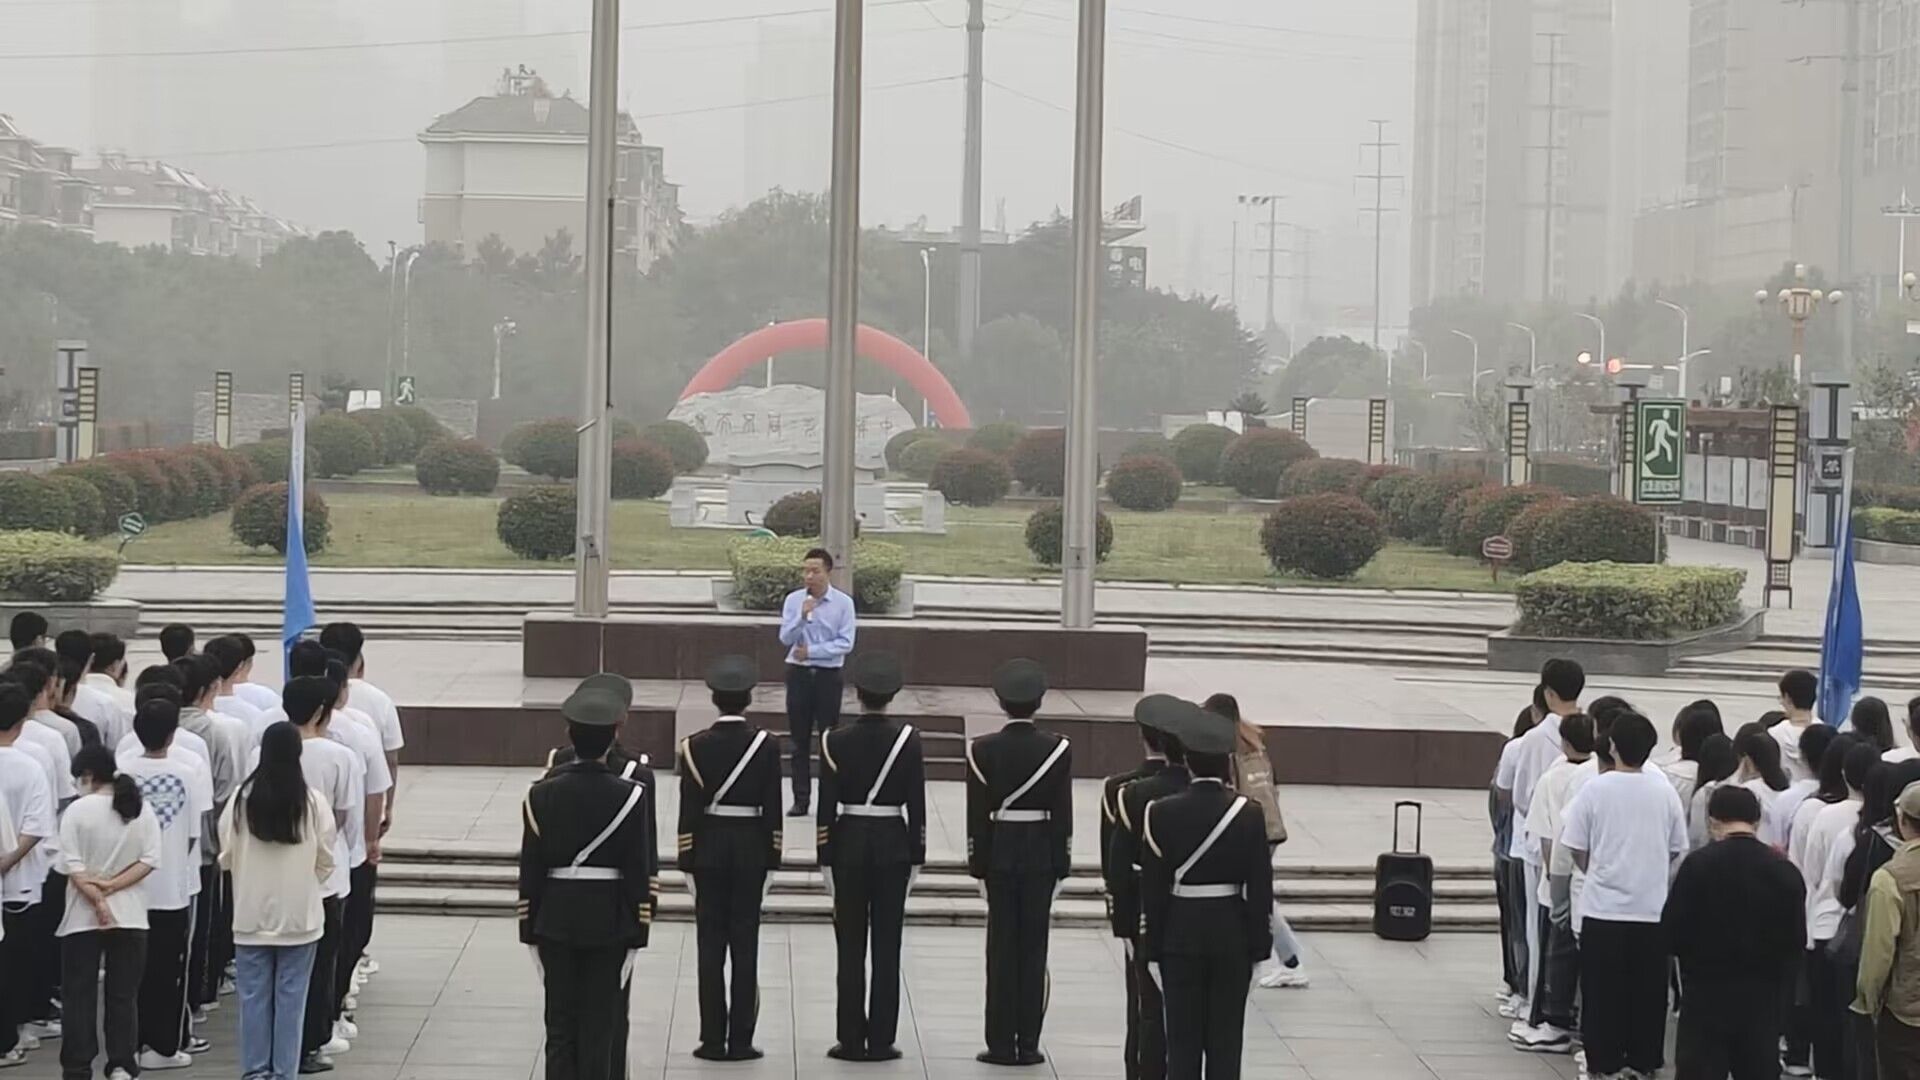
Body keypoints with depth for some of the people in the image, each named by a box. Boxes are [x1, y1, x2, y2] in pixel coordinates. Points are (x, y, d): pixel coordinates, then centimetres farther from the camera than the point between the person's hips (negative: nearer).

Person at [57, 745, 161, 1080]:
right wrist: (112, 886, -8)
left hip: (83, 918, -3)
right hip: (130, 916, 3)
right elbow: (148, 861, -4)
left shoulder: (76, 811, -8)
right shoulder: (142, 810, 2)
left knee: (79, 996, 4)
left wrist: (98, 901, -14)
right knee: (123, 995, 8)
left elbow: (73, 867, -13)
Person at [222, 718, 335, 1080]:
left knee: (254, 995, 8)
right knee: (291, 995, 5)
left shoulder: (242, 799, -8)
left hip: (252, 914, 1)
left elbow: (226, 856, 0)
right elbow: (325, 863, -1)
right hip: (300, 914, -1)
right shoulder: (313, 802, -9)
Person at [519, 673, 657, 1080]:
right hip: (610, 922, -2)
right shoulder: (629, 796, -10)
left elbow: (530, 869, -2)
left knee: (561, 1024, 8)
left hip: (555, 920, 2)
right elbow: (641, 871, -8)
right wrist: (638, 931, 0)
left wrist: (529, 930, 6)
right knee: (603, 1025, 4)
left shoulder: (542, 794, -5)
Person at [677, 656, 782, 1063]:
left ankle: (713, 1040, 4)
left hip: (708, 849, 0)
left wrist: (687, 862, 1)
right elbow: (773, 810, -4)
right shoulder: (765, 746, -6)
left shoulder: (695, 747, -6)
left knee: (711, 948, 4)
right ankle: (741, 1040, 3)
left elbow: (688, 810, -5)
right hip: (750, 850, 0)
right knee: (745, 946, 3)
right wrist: (771, 860, 4)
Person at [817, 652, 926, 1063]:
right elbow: (916, 805, -3)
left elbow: (826, 806, -5)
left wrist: (825, 859, 2)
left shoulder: (836, 741, -7)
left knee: (850, 948, 5)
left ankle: (851, 1040, 5)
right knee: (887, 948, 4)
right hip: (893, 847, 0)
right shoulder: (908, 740, -6)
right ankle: (882, 1040, 4)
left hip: (848, 847, 0)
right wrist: (916, 856, 5)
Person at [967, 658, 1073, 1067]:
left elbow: (976, 814, -5)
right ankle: (1028, 1044, 6)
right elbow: (1063, 813, -4)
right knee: (1033, 948, 5)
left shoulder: (982, 750, -8)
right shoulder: (1057, 749, -6)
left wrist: (977, 864, 2)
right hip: (1041, 853, 0)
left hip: (999, 852, 0)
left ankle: (1001, 1044, 5)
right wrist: (1062, 864, 4)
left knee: (1002, 947, 5)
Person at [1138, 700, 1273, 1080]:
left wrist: (1152, 950, 2)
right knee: (1226, 1037, 6)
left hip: (1179, 937, 0)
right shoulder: (1249, 815, -8)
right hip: (1232, 937, 0)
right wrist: (1258, 947, 4)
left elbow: (1152, 890, -5)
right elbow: (1260, 889, -5)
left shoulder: (1162, 814, -8)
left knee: (1183, 1037, 5)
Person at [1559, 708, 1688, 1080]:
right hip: (1653, 908, 2)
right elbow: (1677, 850, 6)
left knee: (1602, 993, 6)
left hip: (1604, 908, -2)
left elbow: (1576, 849, -3)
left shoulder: (1596, 789, -9)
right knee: (1648, 993, 10)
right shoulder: (1664, 791, -2)